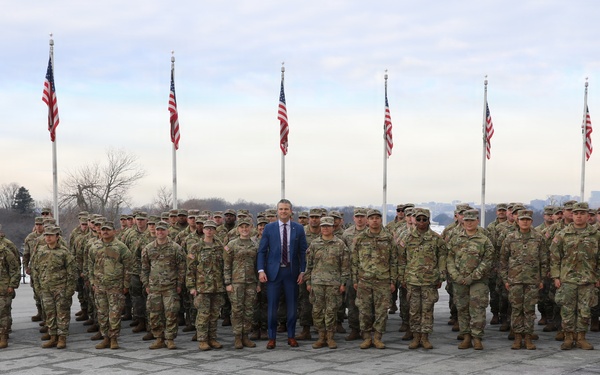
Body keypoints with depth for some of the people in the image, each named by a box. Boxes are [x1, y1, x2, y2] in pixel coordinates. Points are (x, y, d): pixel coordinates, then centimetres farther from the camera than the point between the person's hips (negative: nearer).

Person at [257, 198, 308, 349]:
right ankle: (272, 337, 11)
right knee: (272, 307, 1)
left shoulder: (299, 229, 4)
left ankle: (291, 336, 18)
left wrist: (302, 271, -1)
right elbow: (262, 251, 2)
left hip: (292, 272, 1)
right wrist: (261, 270, -7)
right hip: (273, 271, -1)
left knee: (292, 306, 7)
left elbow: (303, 251, 5)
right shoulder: (269, 228, 2)